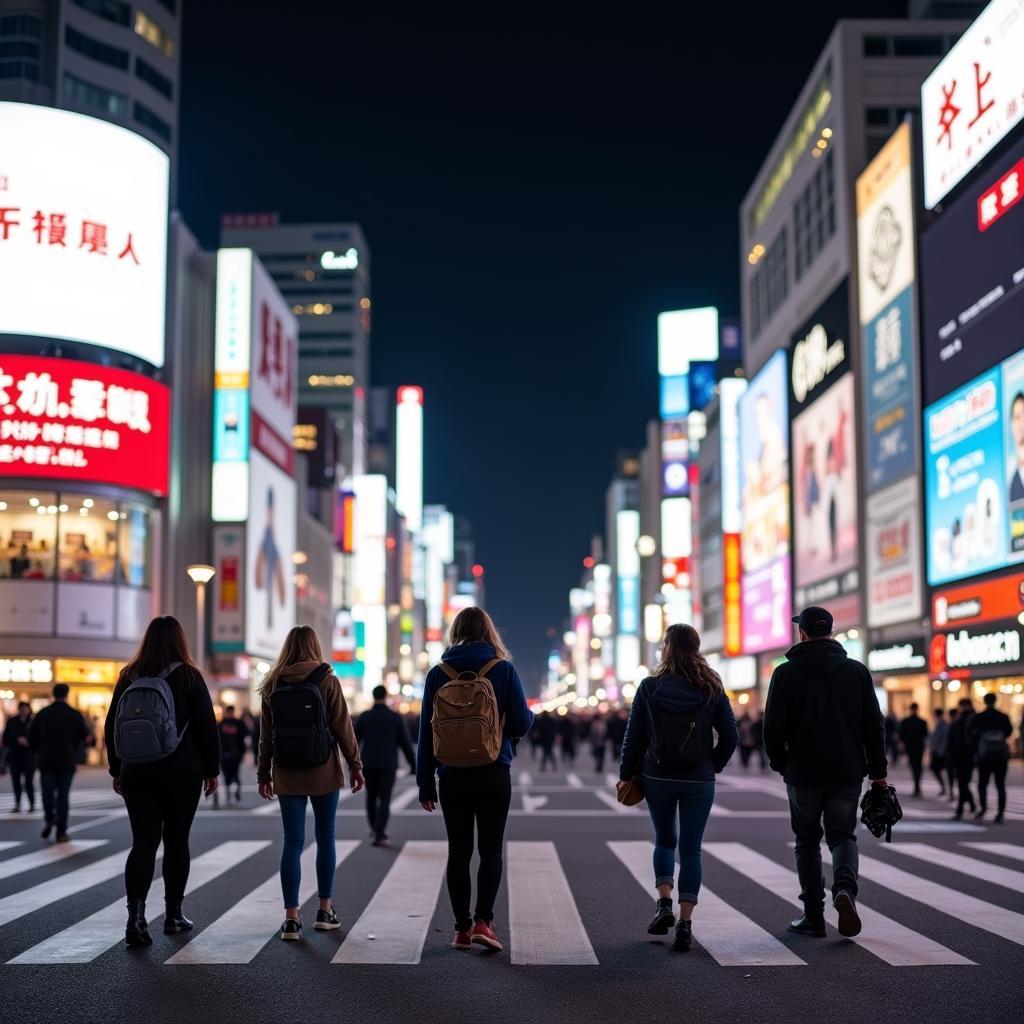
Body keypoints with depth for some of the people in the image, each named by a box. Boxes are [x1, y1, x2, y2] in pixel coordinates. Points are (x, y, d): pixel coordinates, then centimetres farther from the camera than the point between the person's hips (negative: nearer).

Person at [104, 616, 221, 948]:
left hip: (137, 773, 2)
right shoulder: (189, 677, -5)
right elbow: (206, 726, -5)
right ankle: (173, 915, 16)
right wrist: (211, 770, 4)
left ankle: (136, 913, -13)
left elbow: (111, 726, 10)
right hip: (182, 773, -2)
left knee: (143, 842, 3)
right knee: (177, 841, 9)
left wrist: (117, 770, 19)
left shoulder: (129, 677, 5)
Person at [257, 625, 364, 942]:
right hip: (323, 773, -2)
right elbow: (343, 727, -5)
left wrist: (263, 773, 14)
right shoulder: (327, 681, -6)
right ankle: (324, 911, 18)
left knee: (292, 842, 3)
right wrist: (355, 765, 3)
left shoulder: (272, 685, 3)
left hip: (287, 774, 2)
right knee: (325, 838, 11)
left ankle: (291, 918, -1)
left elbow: (266, 735, 7)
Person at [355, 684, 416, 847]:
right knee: (384, 800, -1)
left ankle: (375, 828, 34)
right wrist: (413, 765, 7)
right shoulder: (396, 718, -5)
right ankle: (379, 834, -13)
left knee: (371, 797, 20)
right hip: (388, 766, -2)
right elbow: (405, 743, -2)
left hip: (368, 766, 2)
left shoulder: (363, 717, -1)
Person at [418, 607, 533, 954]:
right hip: (494, 775, -1)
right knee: (491, 849, 6)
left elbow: (426, 732, 2)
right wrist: (530, 714, 18)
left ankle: (462, 928, 12)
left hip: (452, 776, 1)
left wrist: (425, 782, 7)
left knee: (459, 851, 9)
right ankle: (483, 920, -7)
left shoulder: (438, 674, 1)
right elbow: (521, 724, -6)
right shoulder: (504, 670, -4)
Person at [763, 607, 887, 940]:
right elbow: (874, 725, 0)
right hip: (847, 774, 1)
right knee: (842, 835, 15)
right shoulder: (857, 671, 2)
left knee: (807, 841, 12)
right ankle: (845, 887, -14)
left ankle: (814, 916, 11)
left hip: (803, 774, -1)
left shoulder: (786, 673, -5)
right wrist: (877, 771, 6)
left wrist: (780, 763, 10)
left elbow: (773, 728, -7)